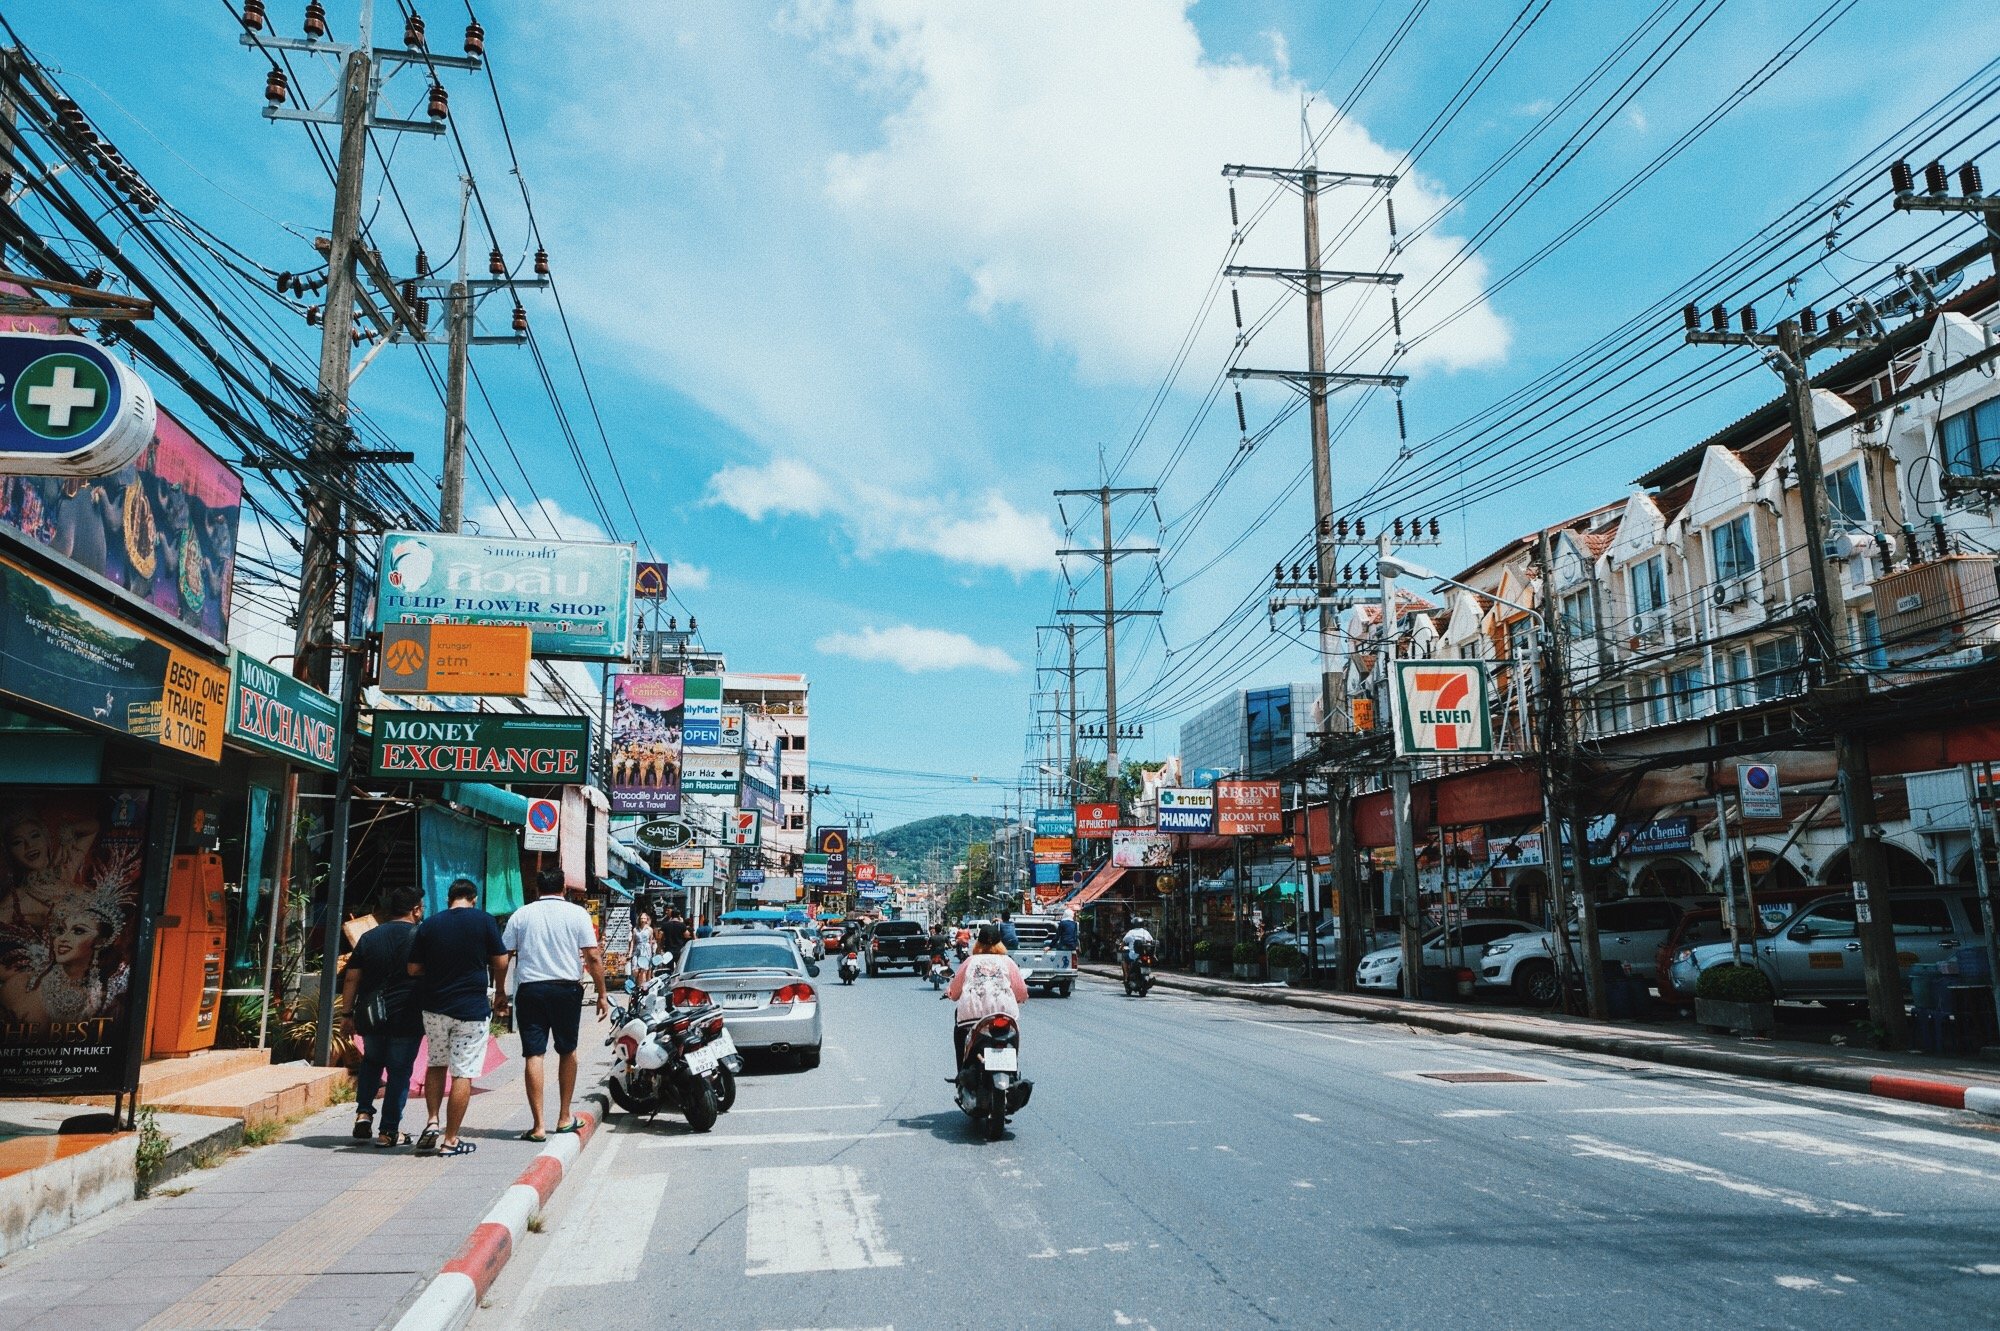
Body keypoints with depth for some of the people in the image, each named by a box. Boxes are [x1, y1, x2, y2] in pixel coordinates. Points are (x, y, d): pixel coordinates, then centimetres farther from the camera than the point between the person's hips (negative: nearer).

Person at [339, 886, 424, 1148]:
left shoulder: (369, 938, 6)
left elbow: (351, 978, 4)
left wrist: (347, 1013, 9)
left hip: (370, 1016, 4)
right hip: (406, 1017, -4)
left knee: (371, 1061, 27)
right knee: (399, 1071, 5)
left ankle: (363, 1112, 14)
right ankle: (389, 1131, 6)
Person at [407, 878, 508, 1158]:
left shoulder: (428, 925, 2)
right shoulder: (484, 921, -6)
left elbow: (413, 969, 4)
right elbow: (500, 962, -3)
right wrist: (500, 990, 14)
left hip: (434, 1007, 3)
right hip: (471, 1008, -3)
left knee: (435, 1064, 22)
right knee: (463, 1073, 2)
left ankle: (432, 1122, 10)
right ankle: (450, 1140, 4)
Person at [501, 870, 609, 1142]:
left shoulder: (521, 915, 5)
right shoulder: (577, 913, 0)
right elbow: (593, 956, -5)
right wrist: (602, 994, 1)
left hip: (530, 989, 0)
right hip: (566, 989, 0)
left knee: (533, 1055, 1)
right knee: (567, 1052, 16)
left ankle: (538, 1126, -1)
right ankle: (564, 1117, 22)